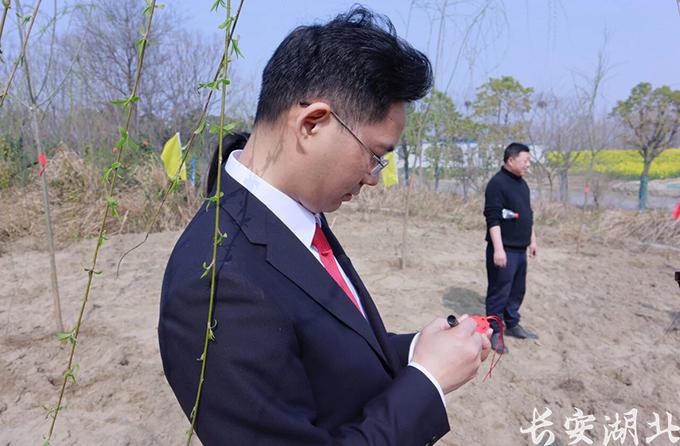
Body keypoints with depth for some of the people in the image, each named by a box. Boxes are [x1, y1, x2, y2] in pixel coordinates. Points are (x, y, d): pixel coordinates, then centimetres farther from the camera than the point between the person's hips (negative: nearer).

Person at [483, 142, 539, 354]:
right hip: (504, 250, -9)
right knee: (499, 292, -1)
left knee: (517, 290, 17)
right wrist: (498, 249, -25)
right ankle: (494, 332, 10)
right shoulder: (497, 183, -15)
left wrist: (532, 240, 22)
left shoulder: (522, 183, 14)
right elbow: (493, 218, -21)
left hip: (520, 249, 9)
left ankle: (512, 325, 32)